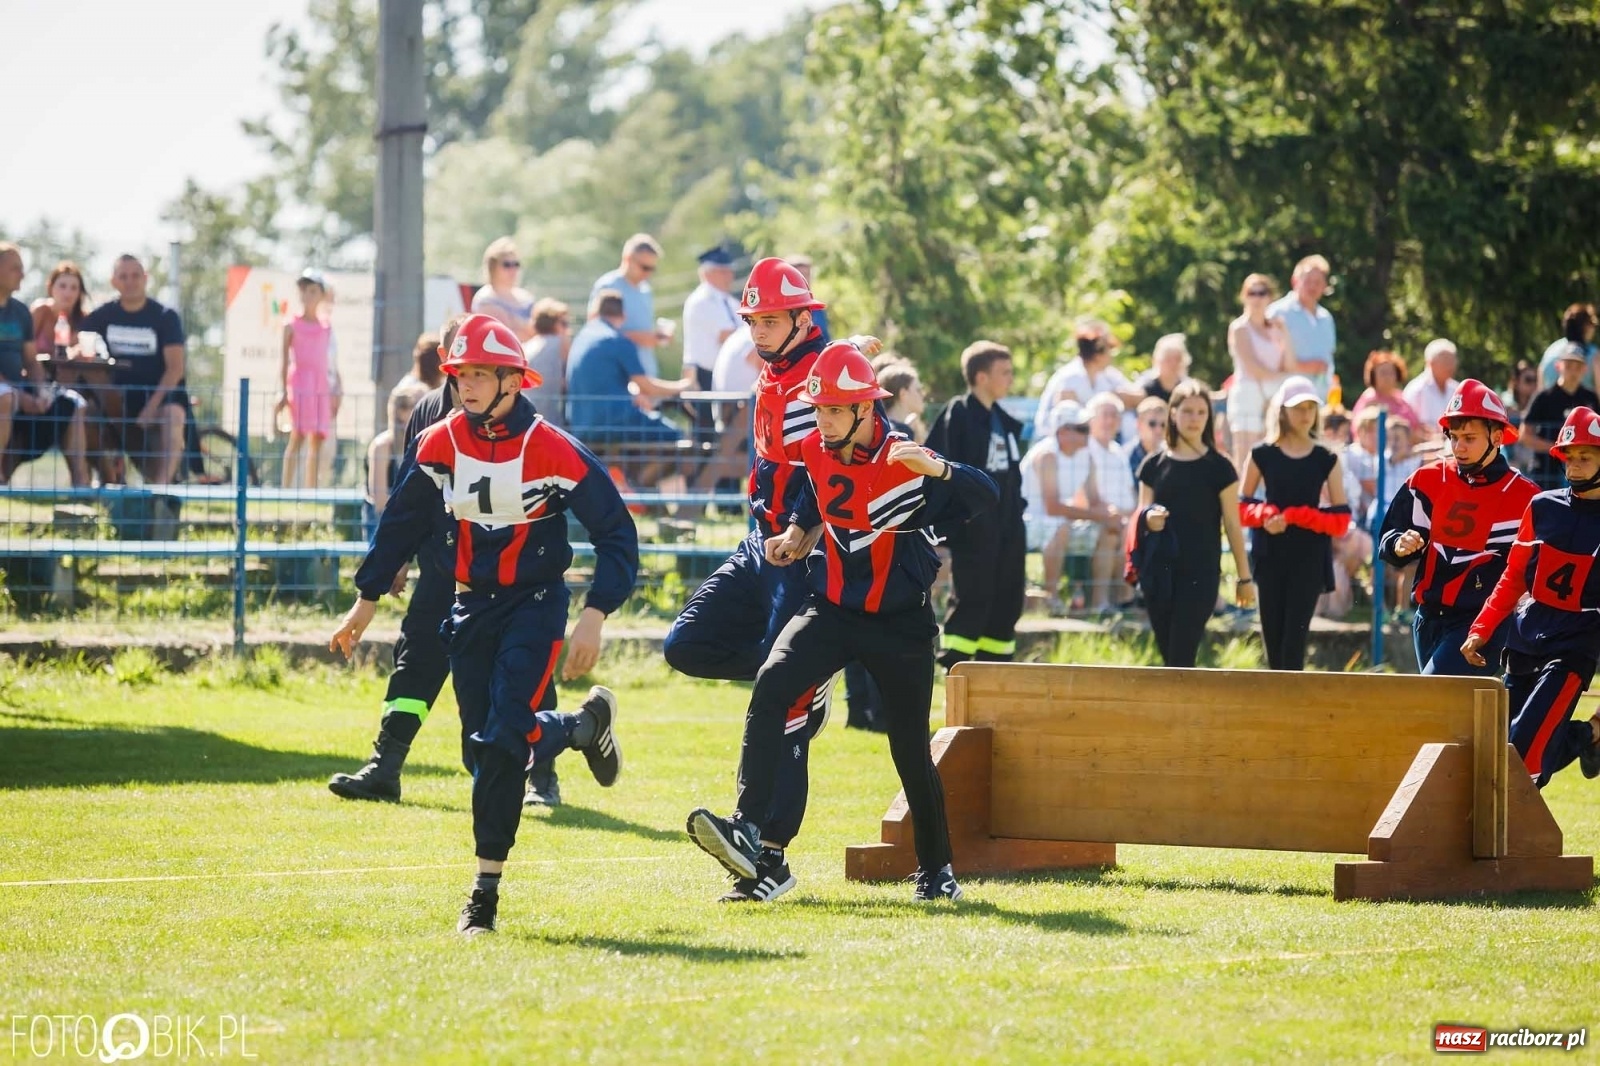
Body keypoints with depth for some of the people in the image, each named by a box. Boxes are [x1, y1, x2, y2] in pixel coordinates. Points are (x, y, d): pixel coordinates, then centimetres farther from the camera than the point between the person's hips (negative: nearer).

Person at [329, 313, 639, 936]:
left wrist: (595, 616, -20)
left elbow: (617, 535, -11)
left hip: (535, 604, -5)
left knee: (502, 740, -17)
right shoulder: (441, 445, -2)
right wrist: (367, 599, 14)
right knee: (481, 750, 4)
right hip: (472, 605, 5)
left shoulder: (554, 452, -16)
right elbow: (404, 523, 13)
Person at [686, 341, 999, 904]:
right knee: (771, 685, -24)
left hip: (899, 621, -3)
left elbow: (987, 497, -28)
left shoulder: (906, 461, -17)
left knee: (911, 752, 3)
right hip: (832, 606, 3)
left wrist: (935, 468, -44)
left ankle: (936, 869, 26)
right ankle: (747, 831, -32)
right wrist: (797, 533, 5)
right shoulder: (814, 452, -1)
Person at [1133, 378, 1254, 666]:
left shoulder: (1219, 467, 0)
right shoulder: (1154, 466, 8)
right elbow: (1142, 517, 14)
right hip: (1159, 572, 3)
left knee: (1181, 658, -11)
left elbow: (1232, 524, 2)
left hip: (1200, 573, -3)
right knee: (1168, 655, 5)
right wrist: (1148, 520, -10)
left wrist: (1244, 577, 3)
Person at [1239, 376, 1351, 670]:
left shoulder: (1326, 460, 4)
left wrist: (1294, 517, -13)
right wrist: (1266, 516, -14)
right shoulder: (1262, 455, 5)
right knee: (1273, 634, 4)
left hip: (1310, 558, -1)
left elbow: (1341, 519, 0)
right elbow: (1242, 507, 8)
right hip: (1270, 556, 1)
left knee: (1295, 635, -9)